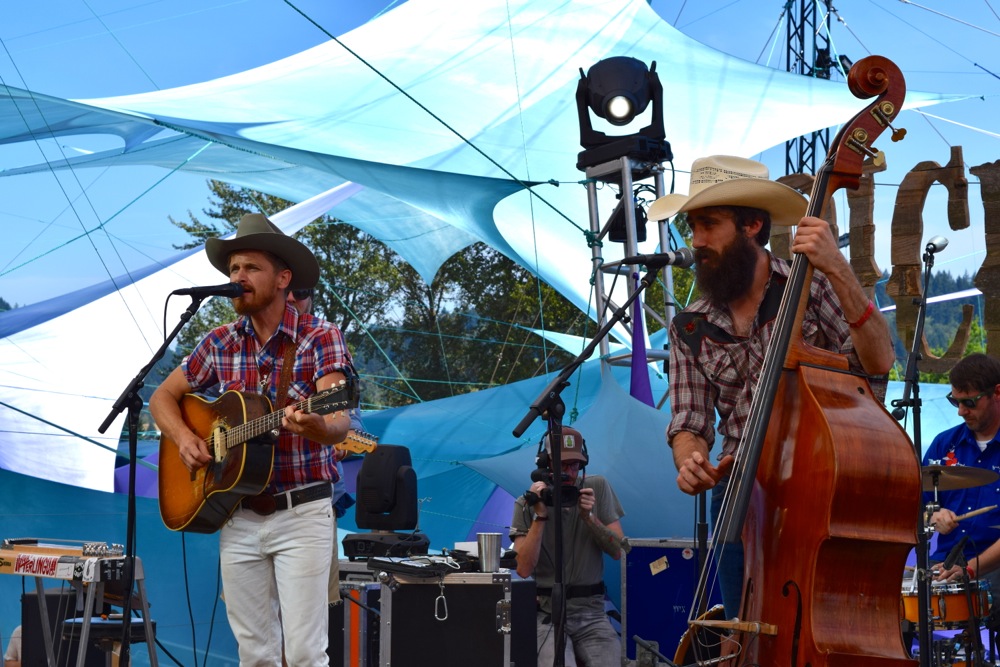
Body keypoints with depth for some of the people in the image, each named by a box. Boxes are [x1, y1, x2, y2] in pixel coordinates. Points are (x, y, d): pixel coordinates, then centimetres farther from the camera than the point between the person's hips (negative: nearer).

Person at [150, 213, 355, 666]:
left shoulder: (319, 339, -8)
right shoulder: (220, 344, 6)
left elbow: (339, 423, -21)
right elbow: (163, 398, 17)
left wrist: (315, 426, -45)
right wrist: (183, 437, -4)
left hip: (302, 513, -4)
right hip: (238, 517, 4)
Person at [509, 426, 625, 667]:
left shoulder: (598, 488, 4)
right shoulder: (527, 504, -1)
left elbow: (619, 551, 0)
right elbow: (524, 569, -11)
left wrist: (590, 517, -14)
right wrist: (540, 516, -17)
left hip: (592, 613, 2)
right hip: (547, 613, -2)